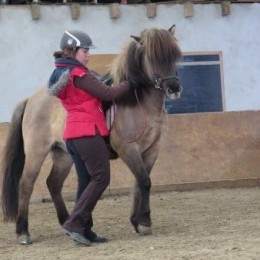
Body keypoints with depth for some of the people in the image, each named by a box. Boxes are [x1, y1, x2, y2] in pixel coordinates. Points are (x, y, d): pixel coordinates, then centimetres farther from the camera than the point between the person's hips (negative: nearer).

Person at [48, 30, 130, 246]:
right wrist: (130, 83, 0)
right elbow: (108, 94, -12)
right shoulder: (80, 75, -13)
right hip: (87, 132, -10)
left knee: (87, 182, 10)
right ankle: (75, 222, -13)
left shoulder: (61, 74, 15)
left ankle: (84, 230, 7)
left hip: (73, 134, 10)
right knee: (101, 178, -8)